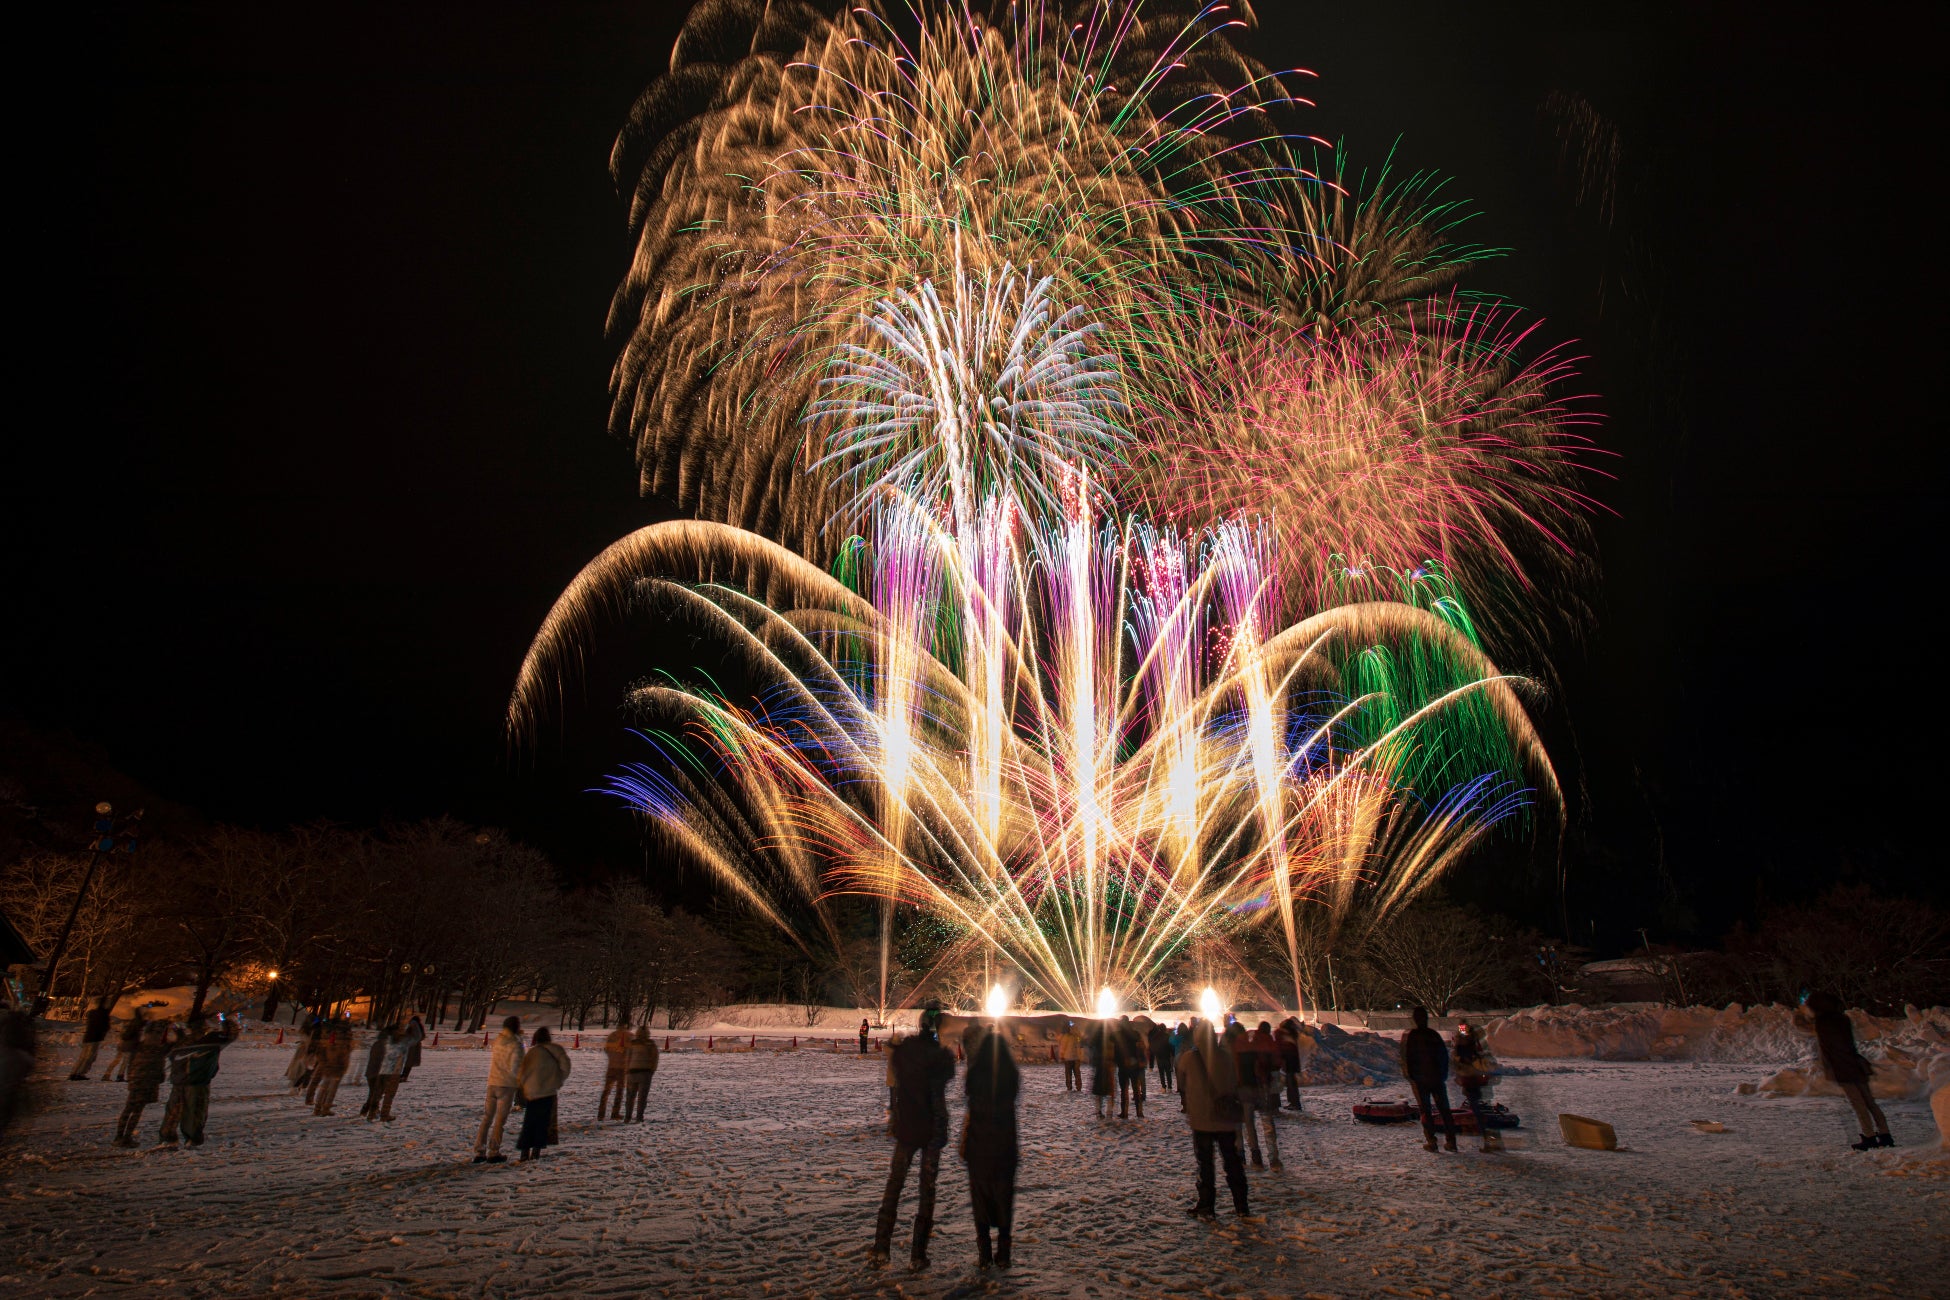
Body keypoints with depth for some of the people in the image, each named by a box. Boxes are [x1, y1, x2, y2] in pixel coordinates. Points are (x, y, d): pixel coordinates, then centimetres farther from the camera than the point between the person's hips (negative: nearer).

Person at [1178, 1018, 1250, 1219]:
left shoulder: (1188, 1058, -9)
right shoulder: (1226, 1057, -3)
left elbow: (1182, 1087, 5)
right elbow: (1236, 1084, 8)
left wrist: (1188, 1108, 21)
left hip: (1201, 1120, -3)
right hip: (1226, 1119, 3)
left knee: (1205, 1164, 7)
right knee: (1232, 1162, 14)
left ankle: (1206, 1206, 10)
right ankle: (1241, 1206, 17)